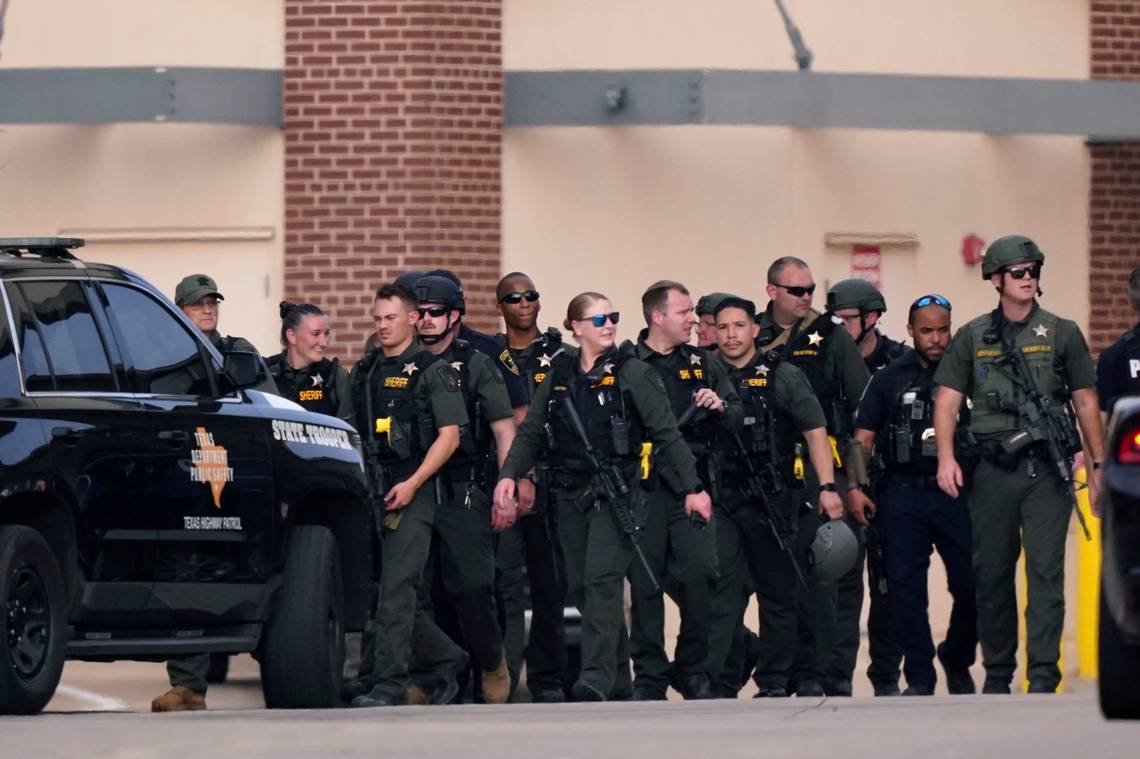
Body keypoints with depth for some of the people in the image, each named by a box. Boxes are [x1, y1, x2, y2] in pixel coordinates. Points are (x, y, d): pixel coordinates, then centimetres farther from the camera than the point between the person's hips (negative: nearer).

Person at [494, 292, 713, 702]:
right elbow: (531, 433, 12)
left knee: (602, 580, -16)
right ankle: (618, 661, 20)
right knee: (579, 585, 6)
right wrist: (510, 474, -5)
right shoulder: (558, 376, 12)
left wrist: (693, 486, -7)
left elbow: (667, 434, -2)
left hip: (616, 494, -5)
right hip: (570, 494, 5)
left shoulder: (632, 373, -1)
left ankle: (597, 677, -21)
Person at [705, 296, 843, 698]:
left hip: (772, 501, -1)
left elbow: (815, 431, -2)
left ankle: (774, 682, 14)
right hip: (720, 500, 1)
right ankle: (717, 685, -12)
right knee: (722, 591, -9)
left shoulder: (783, 376, 4)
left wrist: (827, 487, -11)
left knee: (778, 593, 6)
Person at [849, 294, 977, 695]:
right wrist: (855, 487, -6)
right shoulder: (888, 379, 8)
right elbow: (863, 438, 7)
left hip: (956, 494, 0)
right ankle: (920, 677, 3)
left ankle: (957, 661, 21)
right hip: (903, 495, 0)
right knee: (906, 588, -3)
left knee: (970, 585, -3)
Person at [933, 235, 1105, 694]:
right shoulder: (973, 338, 9)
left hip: (1048, 471, -2)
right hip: (993, 472, 2)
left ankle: (1043, 678, -12)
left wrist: (1098, 467, 6)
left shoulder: (1061, 334, 7)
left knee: (1045, 572, -9)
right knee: (991, 575, 6)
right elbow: (947, 399, 6)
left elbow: (1086, 402, 10)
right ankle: (997, 672, 18)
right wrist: (946, 457, -9)